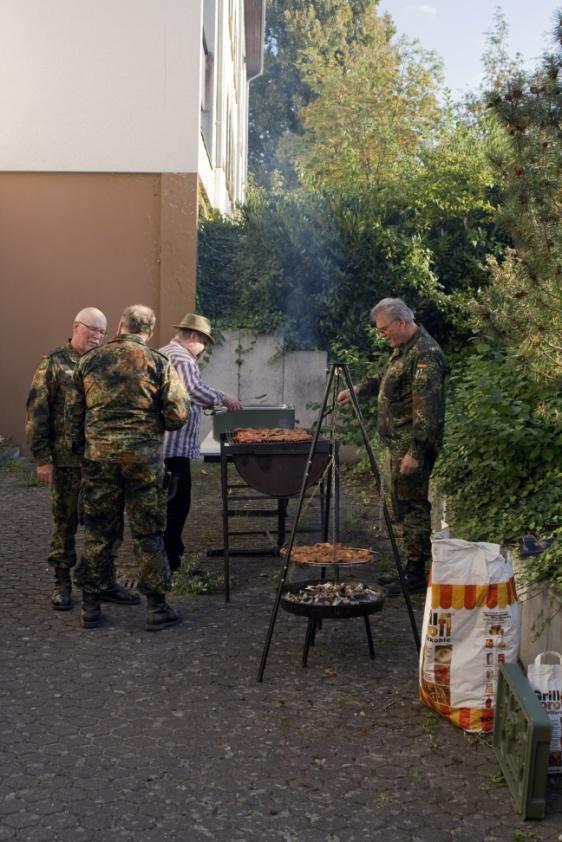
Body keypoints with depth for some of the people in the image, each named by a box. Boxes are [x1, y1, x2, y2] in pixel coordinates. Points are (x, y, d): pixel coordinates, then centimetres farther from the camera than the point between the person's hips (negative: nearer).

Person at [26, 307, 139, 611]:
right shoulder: (54, 363, -3)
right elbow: (36, 413, -6)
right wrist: (42, 458, -10)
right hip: (67, 460, -4)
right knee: (65, 523, 5)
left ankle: (106, 582, 20)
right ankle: (62, 583, 19)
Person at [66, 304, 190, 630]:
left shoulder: (89, 361, 6)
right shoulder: (158, 363, -3)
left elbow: (74, 412, 10)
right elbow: (179, 414, -7)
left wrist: (81, 446, 22)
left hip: (98, 456, 3)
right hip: (144, 457, -2)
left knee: (97, 531, 11)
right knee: (148, 533, 5)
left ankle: (91, 606, 18)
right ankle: (157, 607, 11)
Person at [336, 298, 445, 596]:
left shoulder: (425, 354, -18)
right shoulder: (402, 349, 15)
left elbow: (427, 408, -24)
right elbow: (386, 379, 34)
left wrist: (415, 451, -26)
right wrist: (358, 389, 20)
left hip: (412, 444, -10)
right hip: (399, 441, 10)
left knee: (413, 504, -5)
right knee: (404, 504, 14)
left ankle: (416, 574, 3)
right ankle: (410, 568, 23)